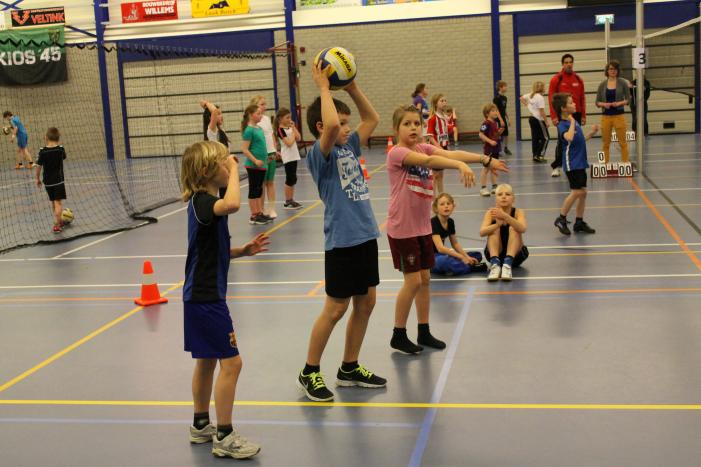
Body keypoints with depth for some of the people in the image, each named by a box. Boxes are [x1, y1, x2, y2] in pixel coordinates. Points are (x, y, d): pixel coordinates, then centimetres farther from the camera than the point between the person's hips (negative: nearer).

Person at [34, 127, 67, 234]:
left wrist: (37, 178, 10)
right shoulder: (60, 149, -8)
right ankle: (57, 225, -16)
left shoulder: (42, 151, -8)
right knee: (58, 202, -5)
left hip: (47, 181, 2)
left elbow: (39, 166, -3)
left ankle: (58, 221, 31)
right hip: (58, 180, -2)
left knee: (53, 202, 18)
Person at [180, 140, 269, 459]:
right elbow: (232, 204, -41)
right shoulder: (201, 201, -18)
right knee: (230, 362, -6)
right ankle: (224, 438, 3)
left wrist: (244, 250, 5)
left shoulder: (207, 202, 13)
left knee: (207, 361, 19)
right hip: (205, 297, -10)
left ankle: (201, 426, 32)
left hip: (205, 295, 10)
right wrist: (234, 170, -26)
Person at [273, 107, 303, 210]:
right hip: (287, 157, -8)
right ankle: (287, 202, 2)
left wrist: (294, 128, -1)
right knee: (290, 179, -5)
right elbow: (289, 143, -20)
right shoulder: (280, 129, -12)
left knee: (293, 179, 10)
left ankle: (291, 200, 16)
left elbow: (298, 138, 4)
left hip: (293, 156, 8)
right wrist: (293, 134, -7)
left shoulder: (290, 127, 11)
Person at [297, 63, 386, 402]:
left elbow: (372, 118, 20)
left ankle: (349, 368, 27)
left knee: (365, 303, 13)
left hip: (365, 236, 8)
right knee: (335, 309, 1)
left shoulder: (349, 147, 10)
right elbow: (330, 125, -33)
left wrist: (352, 87, 8)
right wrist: (323, 88, -20)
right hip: (342, 241, -8)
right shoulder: (320, 154, -13)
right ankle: (309, 373, 16)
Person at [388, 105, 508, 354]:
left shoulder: (423, 148, 5)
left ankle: (424, 333, 24)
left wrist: (485, 159, -21)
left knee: (425, 278, 12)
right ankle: (398, 336, 12)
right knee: (413, 280, -4)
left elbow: (450, 153, -9)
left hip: (423, 226, 7)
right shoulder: (396, 153, -18)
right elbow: (428, 161, -35)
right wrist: (460, 165, -49)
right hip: (402, 228, -7)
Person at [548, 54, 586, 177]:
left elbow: (582, 98, 10)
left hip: (576, 115, 4)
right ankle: (557, 167, 2)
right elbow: (551, 98, -5)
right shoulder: (556, 79, -2)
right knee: (562, 141, -4)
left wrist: (583, 115, 5)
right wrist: (554, 116, -11)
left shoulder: (578, 79, 8)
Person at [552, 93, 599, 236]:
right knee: (576, 192, -10)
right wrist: (572, 122, -25)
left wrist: (591, 133, 12)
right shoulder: (563, 125, -15)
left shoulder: (574, 121, 12)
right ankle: (561, 219, 3)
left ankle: (579, 222, 16)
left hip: (580, 162, 9)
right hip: (572, 163, -9)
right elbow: (569, 137, -36)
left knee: (583, 192, 9)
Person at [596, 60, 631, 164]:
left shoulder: (623, 82, 1)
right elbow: (597, 102, 7)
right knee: (605, 143, 6)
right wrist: (603, 104, -13)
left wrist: (620, 103, -17)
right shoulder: (602, 84, 5)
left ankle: (625, 163, 5)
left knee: (622, 142, 0)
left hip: (619, 116, -2)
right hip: (606, 116, 2)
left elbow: (628, 99, 1)